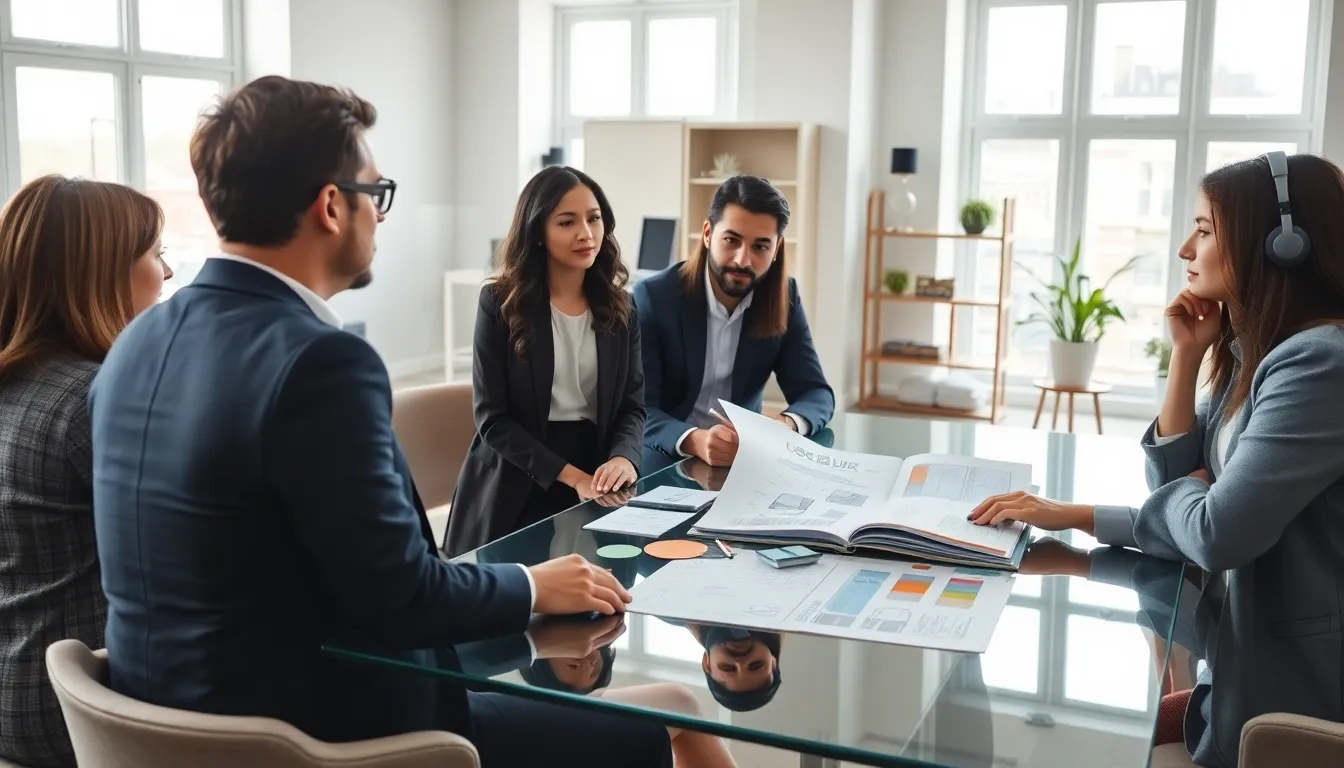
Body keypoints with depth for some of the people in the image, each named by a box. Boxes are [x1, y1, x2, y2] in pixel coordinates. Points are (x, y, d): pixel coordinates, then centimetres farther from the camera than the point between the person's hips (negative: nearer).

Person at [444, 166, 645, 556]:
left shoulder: (620, 307, 5)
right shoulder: (501, 303, -6)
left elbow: (633, 405, 4)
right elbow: (492, 419, -10)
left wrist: (624, 458, -19)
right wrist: (573, 477, -18)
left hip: (595, 489, 3)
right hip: (514, 493, -2)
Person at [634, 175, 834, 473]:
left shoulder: (784, 298, -3)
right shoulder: (654, 296, -14)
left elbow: (817, 393, -2)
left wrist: (787, 424, -26)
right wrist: (694, 440, -39)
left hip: (744, 458, 5)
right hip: (666, 459, -5)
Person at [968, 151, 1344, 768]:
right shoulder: (1255, 353, 9)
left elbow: (1218, 534, -27)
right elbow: (1173, 482, 6)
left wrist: (1076, 515, -10)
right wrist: (1186, 357, -3)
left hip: (1294, 700, -8)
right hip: (1255, 667, 8)